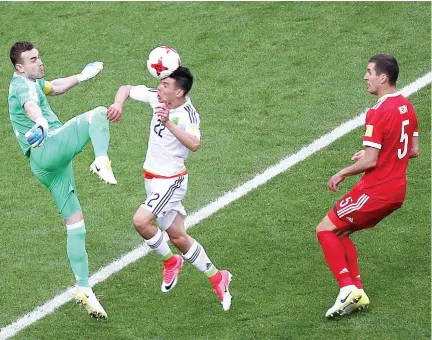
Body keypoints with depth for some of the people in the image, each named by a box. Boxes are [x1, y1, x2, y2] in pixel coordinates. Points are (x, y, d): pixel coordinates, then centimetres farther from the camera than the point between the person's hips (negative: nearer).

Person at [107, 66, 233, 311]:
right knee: (178, 237, 12)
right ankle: (217, 277, 25)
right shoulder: (157, 97, -3)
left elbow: (194, 144, -41)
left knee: (141, 221, -23)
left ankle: (170, 261, 3)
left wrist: (168, 123, -46)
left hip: (171, 180, -8)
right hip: (153, 178, 8)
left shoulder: (188, 115, -23)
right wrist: (118, 104, -11)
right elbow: (126, 89, 9)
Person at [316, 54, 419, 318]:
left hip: (376, 190, -9)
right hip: (397, 189, 9)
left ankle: (347, 288, -8)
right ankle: (358, 292, 15)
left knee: (326, 230, 0)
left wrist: (342, 174, -6)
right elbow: (413, 151, 15)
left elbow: (370, 161, -21)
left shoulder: (378, 113, -20)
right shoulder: (407, 107, 7)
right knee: (340, 233, 19)